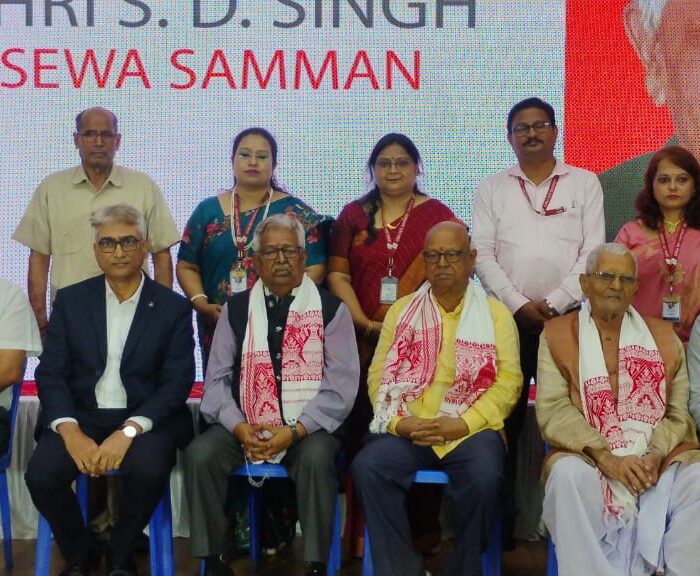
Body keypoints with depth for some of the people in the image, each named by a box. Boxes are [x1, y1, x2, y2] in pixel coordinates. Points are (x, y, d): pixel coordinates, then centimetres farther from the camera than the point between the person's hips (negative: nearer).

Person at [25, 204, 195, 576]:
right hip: (81, 416, 2)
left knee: (149, 468, -33)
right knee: (41, 473, -26)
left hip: (145, 419, -2)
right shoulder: (70, 300, 8)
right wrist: (70, 431, -16)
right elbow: (50, 373, 1)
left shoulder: (173, 308, 2)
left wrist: (129, 431, -20)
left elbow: (177, 382, -5)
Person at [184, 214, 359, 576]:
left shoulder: (331, 309, 3)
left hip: (308, 429, -3)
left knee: (316, 458, -33)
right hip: (244, 427, 3)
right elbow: (217, 379, 7)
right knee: (200, 454, -23)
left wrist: (295, 431, -16)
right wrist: (238, 426, -11)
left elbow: (341, 385, -4)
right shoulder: (235, 309, 11)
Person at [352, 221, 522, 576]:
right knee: (367, 467, -26)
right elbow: (379, 375, 8)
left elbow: (508, 381, -1)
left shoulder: (495, 314, 9)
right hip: (408, 430, 2)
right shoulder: (401, 310, 15)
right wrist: (397, 421, -10)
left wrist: (463, 423, -13)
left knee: (484, 478, -32)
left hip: (471, 428, -1)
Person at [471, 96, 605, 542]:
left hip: (568, 317, -1)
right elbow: (483, 255, 2)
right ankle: (500, 522, 9)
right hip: (508, 318, 1)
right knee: (504, 420, 1)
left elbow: (593, 252, 0)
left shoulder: (584, 183, 8)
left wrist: (554, 303, -10)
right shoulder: (492, 188, 10)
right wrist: (519, 304, -9)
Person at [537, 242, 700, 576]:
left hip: (657, 457, 2)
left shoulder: (663, 336, 16)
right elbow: (552, 410, -4)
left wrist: (656, 454, -14)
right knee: (568, 474, -34)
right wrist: (605, 457, -17)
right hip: (587, 456, -2)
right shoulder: (557, 334, 8)